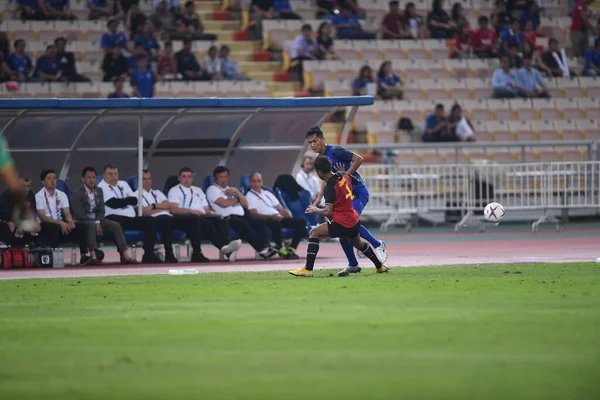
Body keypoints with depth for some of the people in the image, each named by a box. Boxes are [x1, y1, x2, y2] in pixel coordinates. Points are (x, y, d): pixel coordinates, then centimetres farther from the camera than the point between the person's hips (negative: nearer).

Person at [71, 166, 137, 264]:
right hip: (83, 222, -5)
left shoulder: (99, 191, 16)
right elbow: (79, 213, -11)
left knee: (116, 226, -20)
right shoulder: (77, 193, -2)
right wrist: (94, 224, -16)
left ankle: (125, 255, -29)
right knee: (91, 226, -40)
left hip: (97, 220, 5)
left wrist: (98, 223, -10)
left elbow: (102, 210, 11)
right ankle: (95, 255, -46)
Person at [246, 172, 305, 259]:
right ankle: (281, 248, -25)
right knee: (275, 223, -42)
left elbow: (281, 209, 24)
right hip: (266, 221, -7)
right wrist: (271, 216, -23)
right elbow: (254, 214, -10)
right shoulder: (250, 196, 6)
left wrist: (291, 219, 6)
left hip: (279, 218, 7)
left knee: (302, 222, -12)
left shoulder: (267, 194, 28)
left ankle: (292, 248, -16)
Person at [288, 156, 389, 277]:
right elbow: (357, 182, 25)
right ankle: (380, 266, 49)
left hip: (342, 224, -9)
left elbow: (328, 212, -23)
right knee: (358, 243, 34)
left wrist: (315, 210, -5)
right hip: (355, 221, 9)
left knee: (314, 233, -7)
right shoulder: (343, 176, 3)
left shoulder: (330, 187, -20)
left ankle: (308, 269, -14)